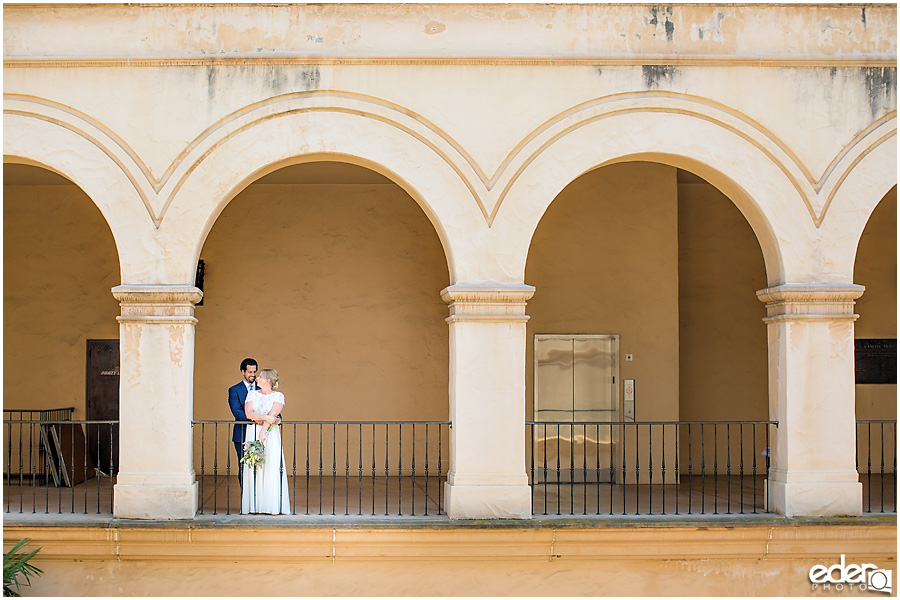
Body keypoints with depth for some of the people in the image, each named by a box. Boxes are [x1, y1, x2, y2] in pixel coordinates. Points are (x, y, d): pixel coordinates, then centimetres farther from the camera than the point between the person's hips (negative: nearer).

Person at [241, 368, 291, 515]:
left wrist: (263, 432, -19)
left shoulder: (278, 396, 4)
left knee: (271, 468, -7)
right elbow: (248, 413, 0)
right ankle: (254, 505, -1)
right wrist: (265, 418, -14)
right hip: (252, 432, 3)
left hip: (270, 433, -2)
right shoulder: (252, 394, 13)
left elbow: (273, 414, -8)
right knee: (253, 468, -3)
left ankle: (272, 505, -5)